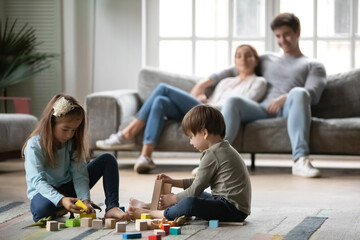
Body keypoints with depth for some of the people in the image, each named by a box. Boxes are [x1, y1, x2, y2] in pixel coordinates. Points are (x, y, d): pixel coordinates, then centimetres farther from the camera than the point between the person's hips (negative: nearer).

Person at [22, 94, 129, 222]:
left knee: (108, 160, -8)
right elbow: (38, 181, -32)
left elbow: (79, 175, -13)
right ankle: (60, 210, -10)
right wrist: (61, 200, -48)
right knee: (42, 210, -45)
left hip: (69, 188, 5)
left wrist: (85, 199, -32)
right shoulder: (34, 145, -22)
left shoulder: (73, 142, -6)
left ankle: (112, 207, -20)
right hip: (45, 192, -5)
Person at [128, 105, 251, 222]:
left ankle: (151, 213, -14)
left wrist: (173, 199, 2)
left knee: (190, 203, -30)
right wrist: (174, 182, 23)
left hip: (234, 209, -11)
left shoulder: (211, 155, -15)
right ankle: (150, 206, 28)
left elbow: (196, 189, -12)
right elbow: (201, 182, 25)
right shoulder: (224, 149, 17)